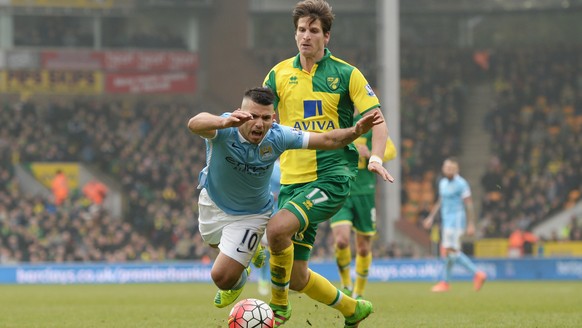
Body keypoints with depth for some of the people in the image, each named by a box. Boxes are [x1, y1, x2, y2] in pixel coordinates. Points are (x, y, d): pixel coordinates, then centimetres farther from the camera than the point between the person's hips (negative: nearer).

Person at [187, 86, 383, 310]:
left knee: (222, 277, -7)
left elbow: (328, 140, -21)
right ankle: (252, 248, 66)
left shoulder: (277, 137, -30)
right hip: (213, 202, 1)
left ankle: (239, 280, 30)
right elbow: (195, 124, -62)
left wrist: (356, 131, -42)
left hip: (251, 214, -1)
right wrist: (224, 122, -85)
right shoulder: (225, 130, -38)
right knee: (215, 242, 34)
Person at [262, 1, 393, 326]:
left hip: (332, 176, -5)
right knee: (297, 278, 5)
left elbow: (377, 118, -3)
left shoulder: (345, 74, 0)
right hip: (292, 179, 5)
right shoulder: (280, 74, 8)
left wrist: (376, 158, -20)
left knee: (277, 227, -30)